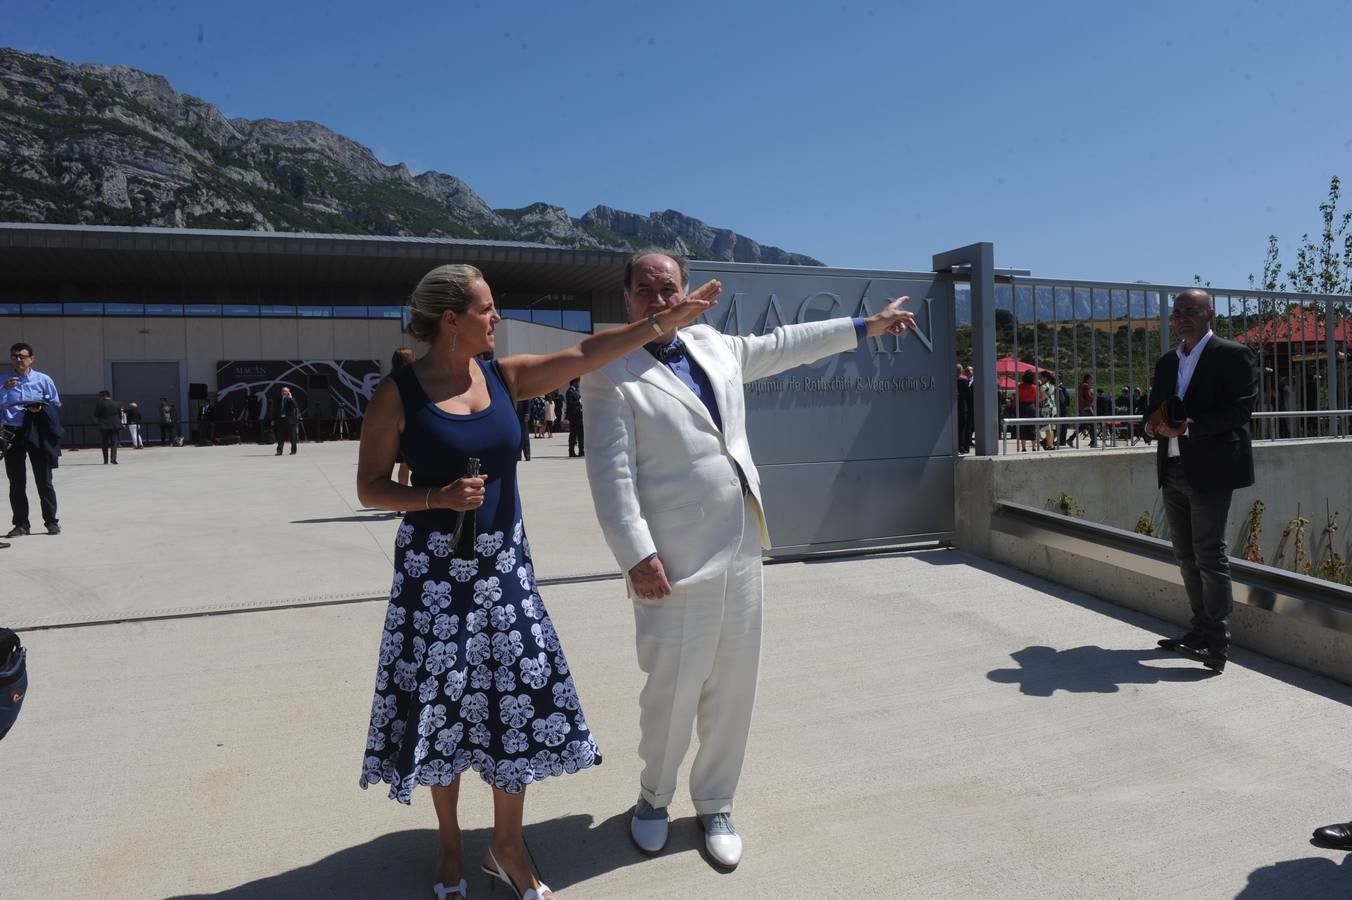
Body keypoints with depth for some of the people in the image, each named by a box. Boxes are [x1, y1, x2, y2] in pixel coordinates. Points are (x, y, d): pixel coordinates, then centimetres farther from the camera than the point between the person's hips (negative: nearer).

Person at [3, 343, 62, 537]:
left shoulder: (43, 380, 3)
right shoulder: (5, 381, 5)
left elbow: (56, 404, 8)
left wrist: (41, 408, -11)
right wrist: (5, 390, -15)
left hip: (37, 434, -2)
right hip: (12, 433, 2)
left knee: (44, 480, 2)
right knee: (16, 482, 6)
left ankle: (51, 521, 10)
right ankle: (21, 524, 13)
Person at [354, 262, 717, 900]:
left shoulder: (504, 377, 2)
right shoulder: (398, 394, -9)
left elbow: (584, 355, 2)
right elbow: (369, 489, -6)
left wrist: (668, 320, 0)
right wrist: (438, 497, -22)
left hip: (504, 564, 4)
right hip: (435, 570, -4)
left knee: (518, 699, 7)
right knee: (443, 704, 8)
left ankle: (507, 848, 28)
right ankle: (450, 846, 32)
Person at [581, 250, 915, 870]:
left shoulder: (713, 346, 13)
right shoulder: (611, 374, -8)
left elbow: (784, 345, 26)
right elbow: (610, 474, -13)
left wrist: (866, 325, 31)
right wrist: (637, 555, -19)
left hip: (741, 550, 6)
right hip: (675, 561, -6)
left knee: (733, 687, 12)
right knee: (672, 691, 2)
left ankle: (715, 804, 33)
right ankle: (653, 797, 31)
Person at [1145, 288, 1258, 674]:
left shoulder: (1232, 355, -5)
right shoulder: (1167, 362, 17)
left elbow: (1240, 409, -13)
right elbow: (1155, 406, 20)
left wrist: (1189, 426, -23)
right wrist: (1155, 423, -4)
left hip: (1210, 471, -7)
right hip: (1174, 469, 7)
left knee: (1209, 555, -8)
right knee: (1186, 555, 12)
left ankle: (1217, 643, -3)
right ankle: (1201, 630, 22)